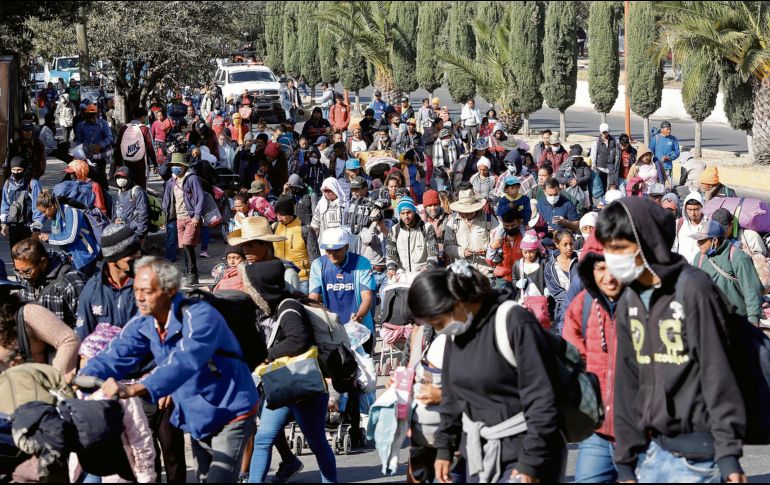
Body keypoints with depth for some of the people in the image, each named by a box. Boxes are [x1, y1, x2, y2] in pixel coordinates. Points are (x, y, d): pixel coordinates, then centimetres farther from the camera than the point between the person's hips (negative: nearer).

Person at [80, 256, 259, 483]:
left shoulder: (199, 317, -28)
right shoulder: (143, 324, -3)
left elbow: (183, 363, -42)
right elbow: (114, 357, -11)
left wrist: (132, 390, -53)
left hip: (229, 415, -8)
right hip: (196, 419, 8)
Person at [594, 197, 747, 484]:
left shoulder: (693, 290, -11)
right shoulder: (629, 303, 10)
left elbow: (718, 377, -14)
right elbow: (627, 385, 12)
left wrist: (728, 455, -18)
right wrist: (626, 462, 10)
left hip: (697, 456, -7)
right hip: (653, 450, 7)